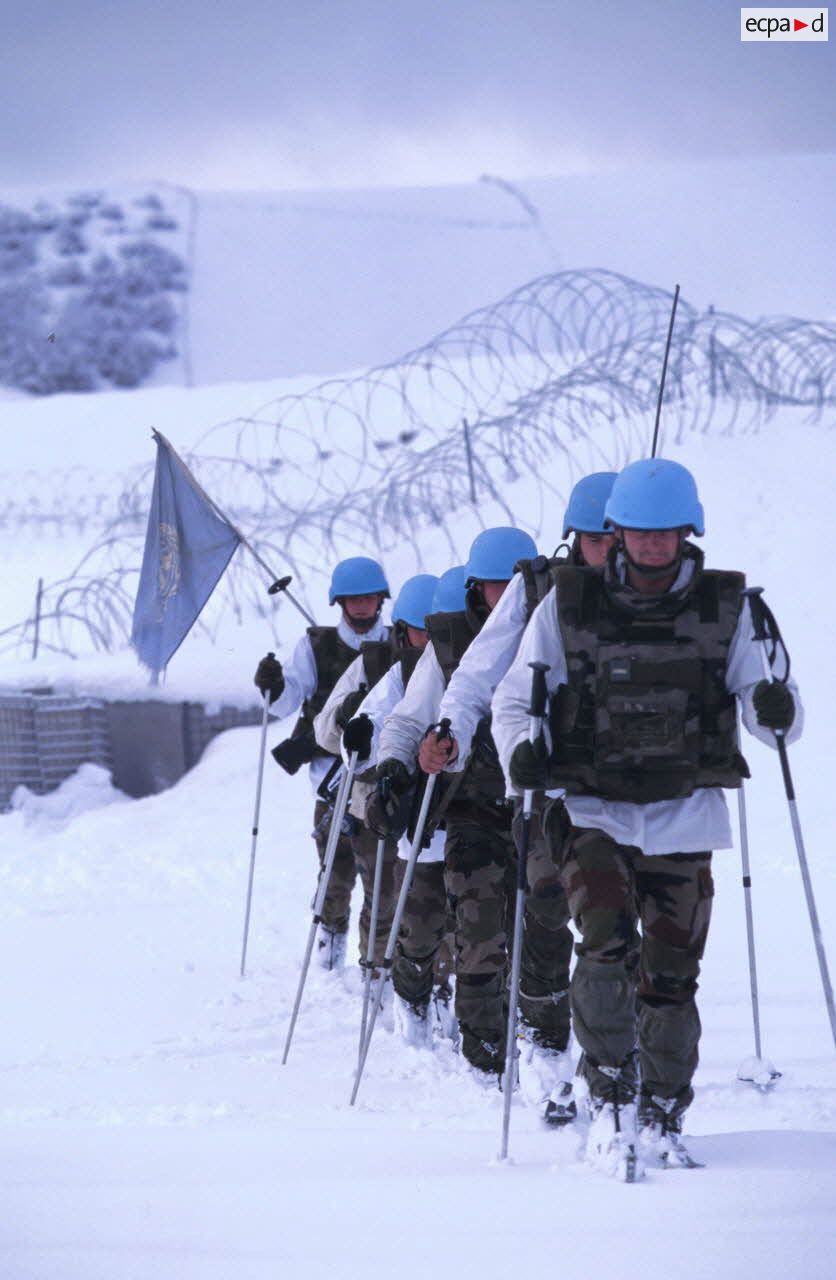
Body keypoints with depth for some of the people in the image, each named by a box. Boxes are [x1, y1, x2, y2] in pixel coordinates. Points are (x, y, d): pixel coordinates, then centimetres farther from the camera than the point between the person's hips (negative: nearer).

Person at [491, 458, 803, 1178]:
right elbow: (513, 698, 3)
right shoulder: (568, 605, -1)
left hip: (684, 818, 2)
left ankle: (663, 1118, 22)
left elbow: (760, 703, 1)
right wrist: (520, 749, -18)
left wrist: (774, 707, -24)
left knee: (671, 977, 5)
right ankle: (612, 1103, -11)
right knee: (608, 945, -22)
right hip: (592, 812, -2)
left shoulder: (724, 607, 3)